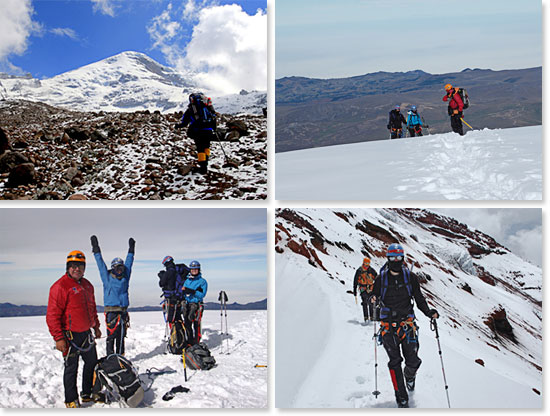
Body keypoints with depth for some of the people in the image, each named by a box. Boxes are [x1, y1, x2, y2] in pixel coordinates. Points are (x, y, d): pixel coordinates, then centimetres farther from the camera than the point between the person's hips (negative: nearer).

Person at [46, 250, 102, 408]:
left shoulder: (87, 285, 10)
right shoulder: (60, 286, -15)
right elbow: (52, 315, -17)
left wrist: (96, 327, 21)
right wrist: (58, 338, -20)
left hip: (86, 334, 8)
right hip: (70, 335, -8)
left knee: (92, 363, 16)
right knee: (71, 368, 2)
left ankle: (88, 393, 32)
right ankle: (71, 400, 16)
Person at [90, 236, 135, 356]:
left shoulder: (125, 277, 11)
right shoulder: (107, 277, 3)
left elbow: (128, 263, 21)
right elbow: (101, 263, 4)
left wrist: (131, 250, 28)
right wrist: (96, 249, 5)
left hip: (123, 310, 4)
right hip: (111, 311, -4)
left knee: (121, 336, 9)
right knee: (111, 335, -5)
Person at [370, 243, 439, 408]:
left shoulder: (410, 277, 3)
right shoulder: (381, 279, 2)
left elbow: (419, 298, 9)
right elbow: (375, 296, 9)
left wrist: (429, 312, -7)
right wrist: (373, 299, -15)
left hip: (407, 324, 0)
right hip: (388, 326, 0)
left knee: (413, 362, -1)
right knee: (395, 363, 1)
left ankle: (409, 376, 36)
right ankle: (401, 399, 13)